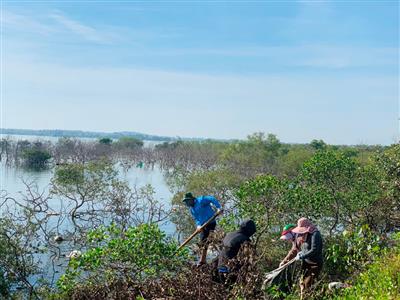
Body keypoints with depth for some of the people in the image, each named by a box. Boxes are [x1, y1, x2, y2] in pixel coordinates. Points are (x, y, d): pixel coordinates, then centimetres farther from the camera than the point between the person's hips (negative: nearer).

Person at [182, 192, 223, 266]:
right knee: (202, 242, 11)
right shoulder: (191, 209, 13)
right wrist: (198, 225, -9)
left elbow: (212, 199, -19)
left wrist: (219, 208, -27)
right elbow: (196, 218, 12)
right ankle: (202, 260, 20)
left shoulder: (200, 200, -12)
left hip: (211, 223, -8)